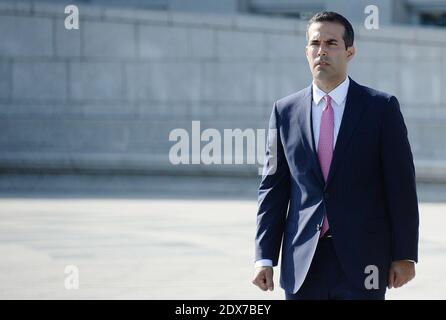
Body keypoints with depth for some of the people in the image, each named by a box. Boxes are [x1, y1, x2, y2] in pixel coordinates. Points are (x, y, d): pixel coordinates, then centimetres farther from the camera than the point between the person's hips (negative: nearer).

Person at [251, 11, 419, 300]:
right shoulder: (285, 112, 8)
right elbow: (273, 188, 8)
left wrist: (405, 255, -5)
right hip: (302, 263, 2)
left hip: (362, 261, -2)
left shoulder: (382, 108, 1)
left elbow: (401, 186, -1)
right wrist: (265, 257, 1)